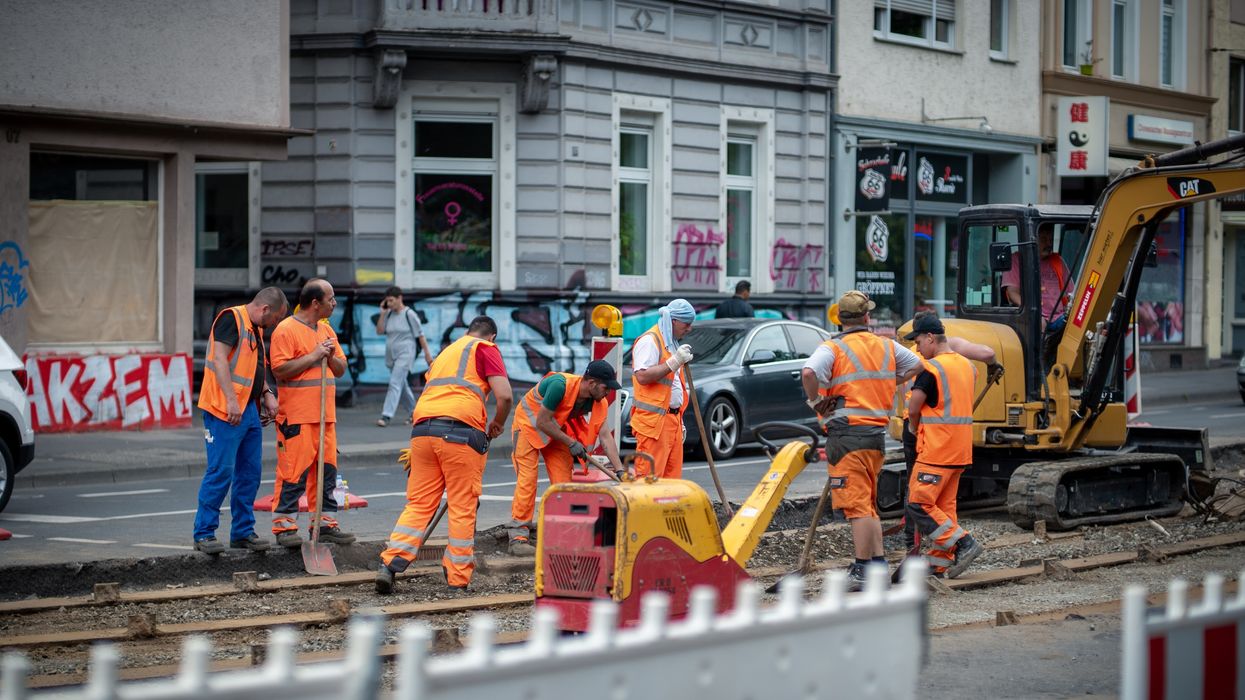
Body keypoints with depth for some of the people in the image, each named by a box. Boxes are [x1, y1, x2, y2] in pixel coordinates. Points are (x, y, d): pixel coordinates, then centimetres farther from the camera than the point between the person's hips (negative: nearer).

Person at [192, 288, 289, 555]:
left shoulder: (256, 330, 20)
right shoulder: (231, 318, -9)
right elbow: (219, 358, -19)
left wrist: (267, 394, 14)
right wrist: (231, 400, -25)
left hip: (250, 410, 10)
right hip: (225, 411, -10)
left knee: (250, 473, 10)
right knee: (221, 471, -8)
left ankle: (243, 532, 18)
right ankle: (204, 533, -2)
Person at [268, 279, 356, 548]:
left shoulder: (326, 330, 18)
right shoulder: (286, 330, -8)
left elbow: (341, 369, 20)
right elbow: (280, 369, -16)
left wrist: (330, 356, -1)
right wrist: (313, 357, -15)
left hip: (325, 415, 8)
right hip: (296, 416, -8)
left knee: (327, 468, 9)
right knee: (293, 470, -7)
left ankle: (324, 523, 17)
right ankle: (284, 526, -2)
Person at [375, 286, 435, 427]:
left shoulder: (409, 314, -9)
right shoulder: (389, 314, 7)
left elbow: (420, 335, -6)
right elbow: (380, 331, 5)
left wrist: (427, 353, -4)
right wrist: (382, 314, -3)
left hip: (405, 353, -7)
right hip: (391, 355, 7)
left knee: (395, 383, -15)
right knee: (403, 385, 15)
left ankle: (386, 416, -21)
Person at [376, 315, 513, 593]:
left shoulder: (446, 351, 30)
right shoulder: (485, 349, 10)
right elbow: (504, 395, -4)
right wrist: (497, 425, 14)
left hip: (422, 427, 6)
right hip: (461, 431, -6)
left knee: (418, 504, 9)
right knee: (462, 507, 2)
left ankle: (390, 564, -4)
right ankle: (457, 580, 5)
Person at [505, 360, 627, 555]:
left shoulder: (598, 402, -15)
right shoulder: (560, 385, -35)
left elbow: (605, 436, -15)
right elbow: (542, 422, -28)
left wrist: (620, 470, -22)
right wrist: (571, 443, -25)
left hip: (556, 430, 6)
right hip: (529, 423, -6)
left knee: (563, 480, -2)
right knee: (527, 479, -14)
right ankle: (517, 537, -14)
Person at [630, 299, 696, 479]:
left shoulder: (671, 343, 22)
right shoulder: (649, 341, -9)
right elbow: (642, 376, -23)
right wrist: (674, 362, -22)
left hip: (672, 420, 9)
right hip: (653, 421, -9)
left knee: (672, 476, 6)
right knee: (650, 476, -13)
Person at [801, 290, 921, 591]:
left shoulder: (832, 348, -9)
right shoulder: (886, 346, 10)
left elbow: (808, 372, -27)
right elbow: (915, 364, 27)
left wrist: (816, 402, -11)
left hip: (847, 434, -6)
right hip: (877, 432, 6)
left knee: (857, 505, -6)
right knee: (868, 504, 18)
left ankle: (862, 572, -7)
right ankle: (878, 564, 19)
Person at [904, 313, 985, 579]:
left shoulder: (931, 368, -14)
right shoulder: (967, 366, 13)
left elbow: (913, 409, -14)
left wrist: (916, 430, 7)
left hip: (936, 449, -9)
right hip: (961, 449, 9)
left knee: (917, 504, -7)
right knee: (944, 505, 12)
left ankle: (963, 543, -13)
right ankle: (940, 562, 13)